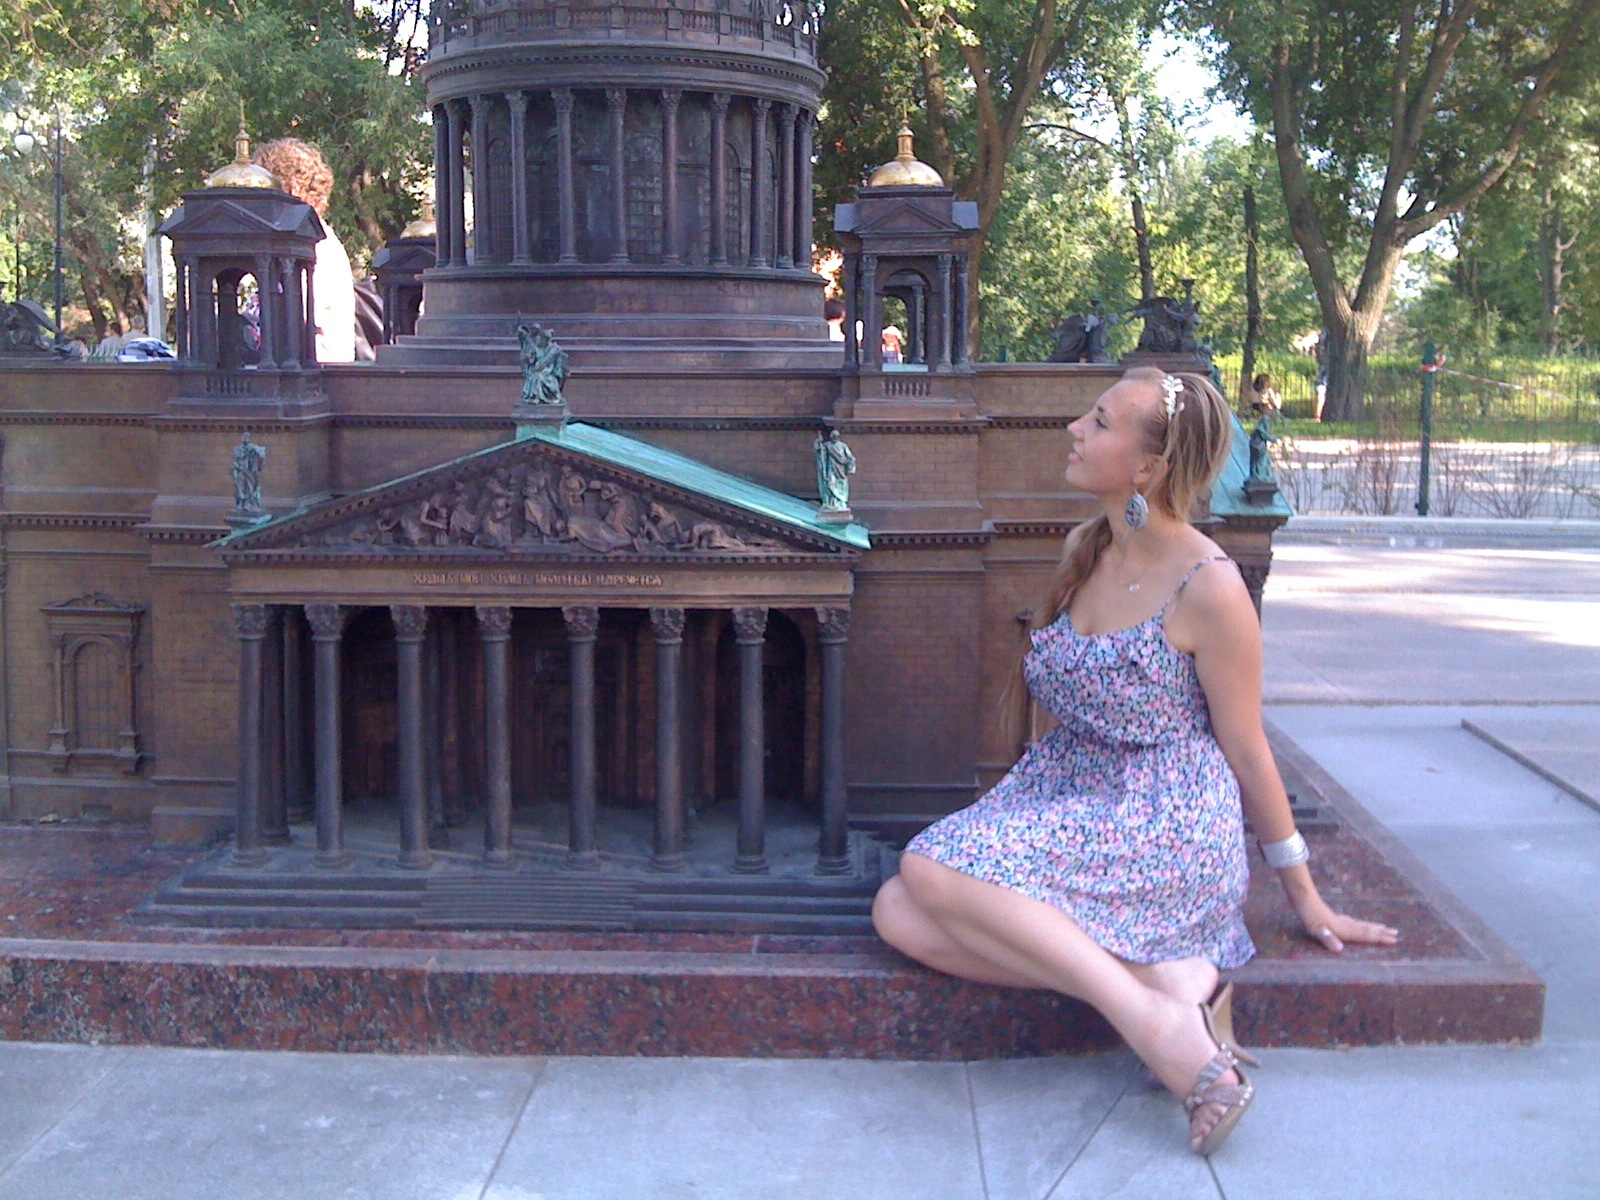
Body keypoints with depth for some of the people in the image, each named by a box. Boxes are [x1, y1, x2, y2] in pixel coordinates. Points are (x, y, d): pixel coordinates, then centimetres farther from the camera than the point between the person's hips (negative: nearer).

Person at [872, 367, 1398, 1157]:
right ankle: (1162, 979, -18)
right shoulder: (1084, 553, 10)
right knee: (898, 913, -16)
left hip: (1164, 829, -8)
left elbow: (1246, 752, -4)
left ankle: (1152, 1015, -26)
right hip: (1060, 800, 8)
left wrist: (1304, 896, 2)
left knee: (929, 866, -27)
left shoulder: (1207, 587, -12)